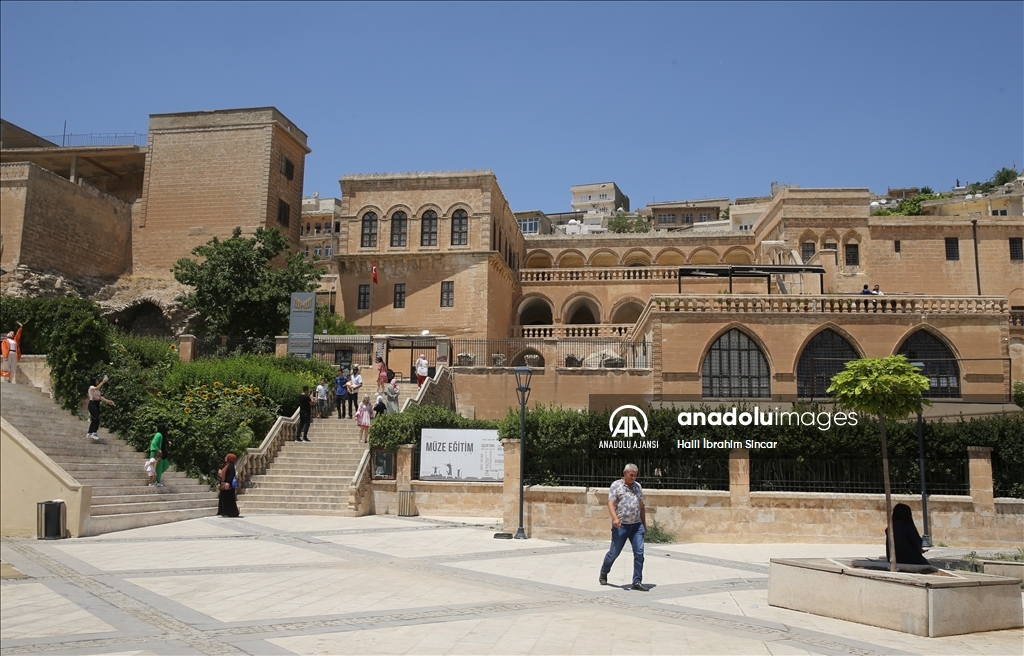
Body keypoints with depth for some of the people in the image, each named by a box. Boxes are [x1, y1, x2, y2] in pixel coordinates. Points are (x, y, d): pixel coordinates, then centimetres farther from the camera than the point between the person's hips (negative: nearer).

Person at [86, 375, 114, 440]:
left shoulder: (98, 390, 18)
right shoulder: (91, 387, -7)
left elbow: (100, 397, 11)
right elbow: (97, 388, -30)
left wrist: (108, 401, 1)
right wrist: (103, 382, -39)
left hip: (97, 404, 9)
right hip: (92, 404, -9)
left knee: (94, 419, 11)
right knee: (97, 418, -18)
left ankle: (89, 433, 20)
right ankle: (94, 433, -19)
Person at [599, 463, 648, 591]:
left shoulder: (638, 487, 14)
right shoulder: (616, 485, -2)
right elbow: (611, 503, -12)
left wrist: (644, 524, 20)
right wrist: (615, 518, -28)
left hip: (636, 525, 4)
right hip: (621, 526, -4)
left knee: (639, 553, -6)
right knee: (614, 552, 6)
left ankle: (637, 582, -1)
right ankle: (603, 573, 31)